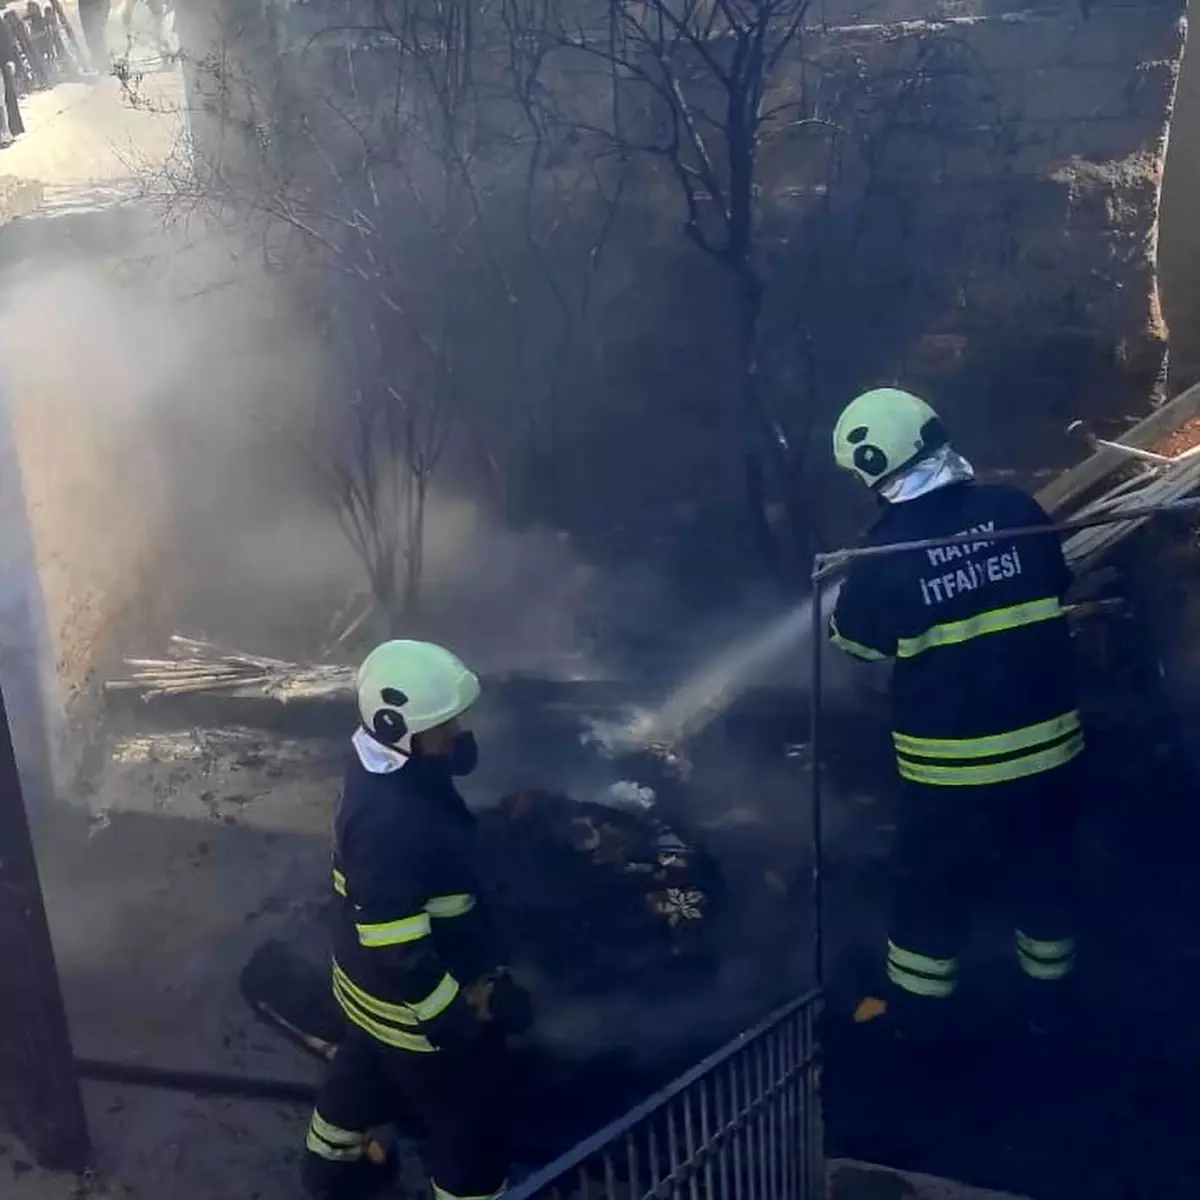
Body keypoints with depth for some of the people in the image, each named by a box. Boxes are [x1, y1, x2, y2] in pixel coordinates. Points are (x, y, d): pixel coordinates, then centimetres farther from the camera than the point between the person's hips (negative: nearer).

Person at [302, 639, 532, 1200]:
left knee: (366, 1070, 35)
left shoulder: (388, 763, -10)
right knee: (469, 1119, 13)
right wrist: (469, 1008, -24)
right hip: (412, 1002, -10)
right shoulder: (390, 824, -39)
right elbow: (399, 953, -32)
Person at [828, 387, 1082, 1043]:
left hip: (951, 759, -3)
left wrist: (845, 598, 19)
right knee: (1044, 874, 21)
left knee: (931, 886, 16)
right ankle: (1050, 1000, 37)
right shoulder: (1014, 509, -7)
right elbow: (1057, 588, 9)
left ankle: (918, 1013, 31)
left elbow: (855, 640, 0)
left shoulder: (887, 549, -16)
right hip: (1047, 739, 3)